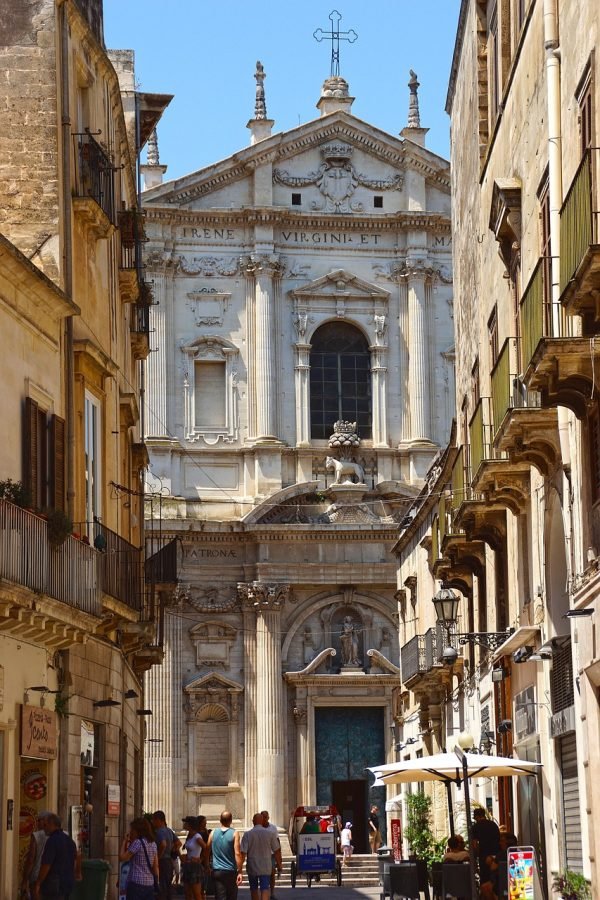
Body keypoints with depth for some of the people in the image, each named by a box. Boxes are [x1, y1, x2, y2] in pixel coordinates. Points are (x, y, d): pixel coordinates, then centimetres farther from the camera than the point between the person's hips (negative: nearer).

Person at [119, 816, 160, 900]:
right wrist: (156, 881, 18)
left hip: (136, 883, -7)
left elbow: (122, 858, -10)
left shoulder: (137, 842, -10)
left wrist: (125, 842, 0)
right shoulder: (153, 844, 11)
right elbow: (155, 865, 13)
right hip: (150, 883, 7)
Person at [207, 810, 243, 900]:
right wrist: (239, 872, -12)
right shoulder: (234, 833, -8)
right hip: (231, 872, -2)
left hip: (217, 871, 2)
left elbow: (207, 851, 9)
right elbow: (237, 854, -14)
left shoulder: (213, 833, 2)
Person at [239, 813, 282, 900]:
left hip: (252, 867, 1)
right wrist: (279, 864, 14)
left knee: (254, 889, 19)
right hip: (266, 867, -1)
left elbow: (243, 853, -13)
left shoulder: (247, 834, -8)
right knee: (265, 889, -4)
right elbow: (277, 851, 1)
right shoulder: (270, 833, -6)